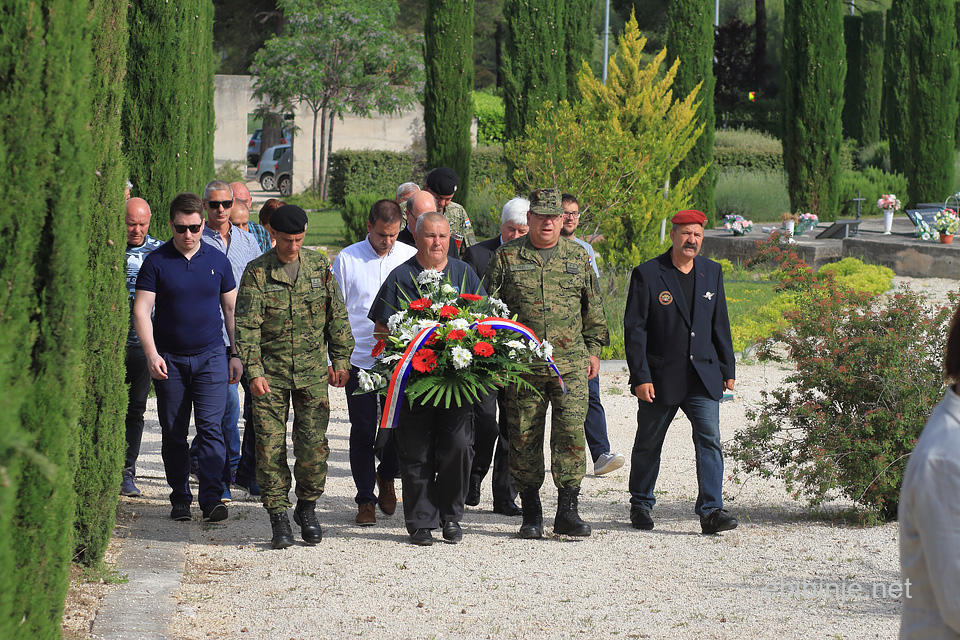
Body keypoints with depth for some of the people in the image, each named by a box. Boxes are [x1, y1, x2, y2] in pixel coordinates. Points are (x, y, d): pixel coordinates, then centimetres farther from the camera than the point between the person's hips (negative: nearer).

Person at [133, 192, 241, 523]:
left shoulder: (217, 260, 5)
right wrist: (151, 354, -15)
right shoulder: (156, 261, -1)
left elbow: (231, 308, 13)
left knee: (210, 427, -10)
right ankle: (180, 499, 15)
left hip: (211, 357, 0)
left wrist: (235, 353, 8)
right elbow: (141, 309, -4)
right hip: (169, 360, 0)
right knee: (173, 433, 5)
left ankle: (211, 498, -12)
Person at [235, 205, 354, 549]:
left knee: (314, 444, -3)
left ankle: (307, 508, 17)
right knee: (270, 446, -2)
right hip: (270, 372, -1)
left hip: (312, 371, 2)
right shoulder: (257, 272, -4)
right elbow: (247, 326, -8)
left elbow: (337, 317, 12)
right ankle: (278, 518, 7)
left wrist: (340, 360, 8)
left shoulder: (319, 266, 5)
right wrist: (254, 371, -16)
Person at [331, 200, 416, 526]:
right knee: (363, 431, 3)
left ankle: (386, 475, 31)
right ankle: (365, 500, 13)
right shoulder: (347, 259, 0)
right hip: (359, 360, -1)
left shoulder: (411, 258, 4)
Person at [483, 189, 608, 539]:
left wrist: (593, 349, 14)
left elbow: (593, 309, 18)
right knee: (524, 439, 3)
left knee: (571, 434, -7)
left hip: (571, 366, 1)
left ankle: (568, 512, -3)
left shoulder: (578, 257, 10)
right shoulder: (506, 258, 4)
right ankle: (531, 514, 12)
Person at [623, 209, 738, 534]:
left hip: (703, 377, 3)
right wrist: (640, 377, -13)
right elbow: (634, 329, -7)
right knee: (648, 444, 10)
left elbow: (720, 324, 15)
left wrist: (727, 369, 12)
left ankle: (711, 511, -14)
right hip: (660, 378, -3)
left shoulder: (712, 272, 8)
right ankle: (640, 505, 29)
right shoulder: (647, 274, -6)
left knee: (709, 439, -11)